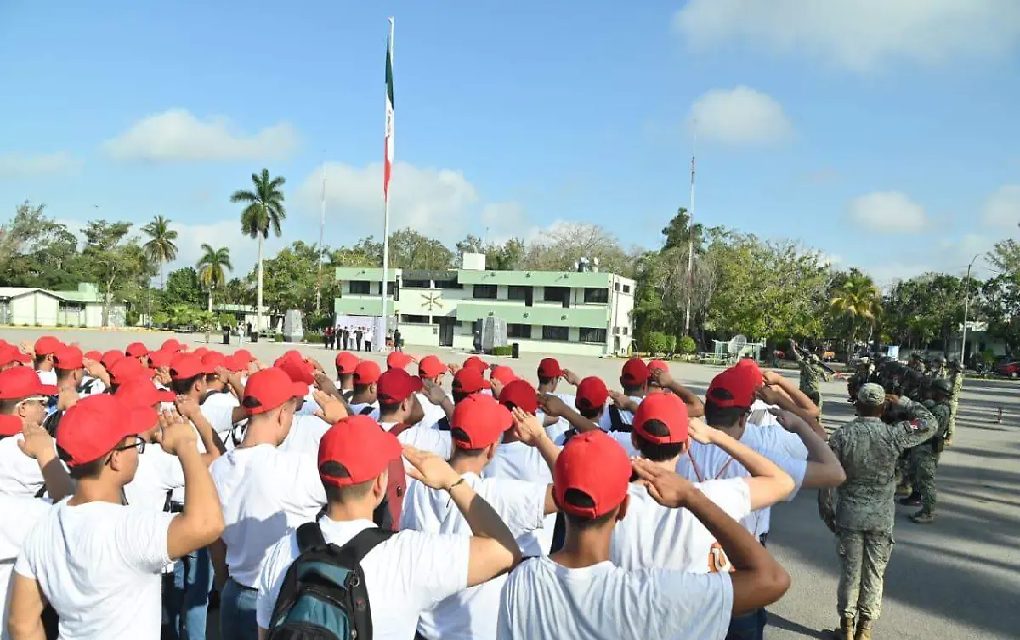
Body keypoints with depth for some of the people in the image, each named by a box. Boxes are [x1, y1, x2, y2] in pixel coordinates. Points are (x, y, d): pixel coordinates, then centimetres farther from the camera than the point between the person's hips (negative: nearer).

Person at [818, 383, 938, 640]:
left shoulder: (841, 435, -11)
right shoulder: (892, 435, -12)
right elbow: (930, 424, 3)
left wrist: (827, 512, 4)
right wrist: (902, 403, 8)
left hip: (849, 514, 0)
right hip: (881, 517, 0)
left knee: (849, 571, 12)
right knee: (873, 573, 13)